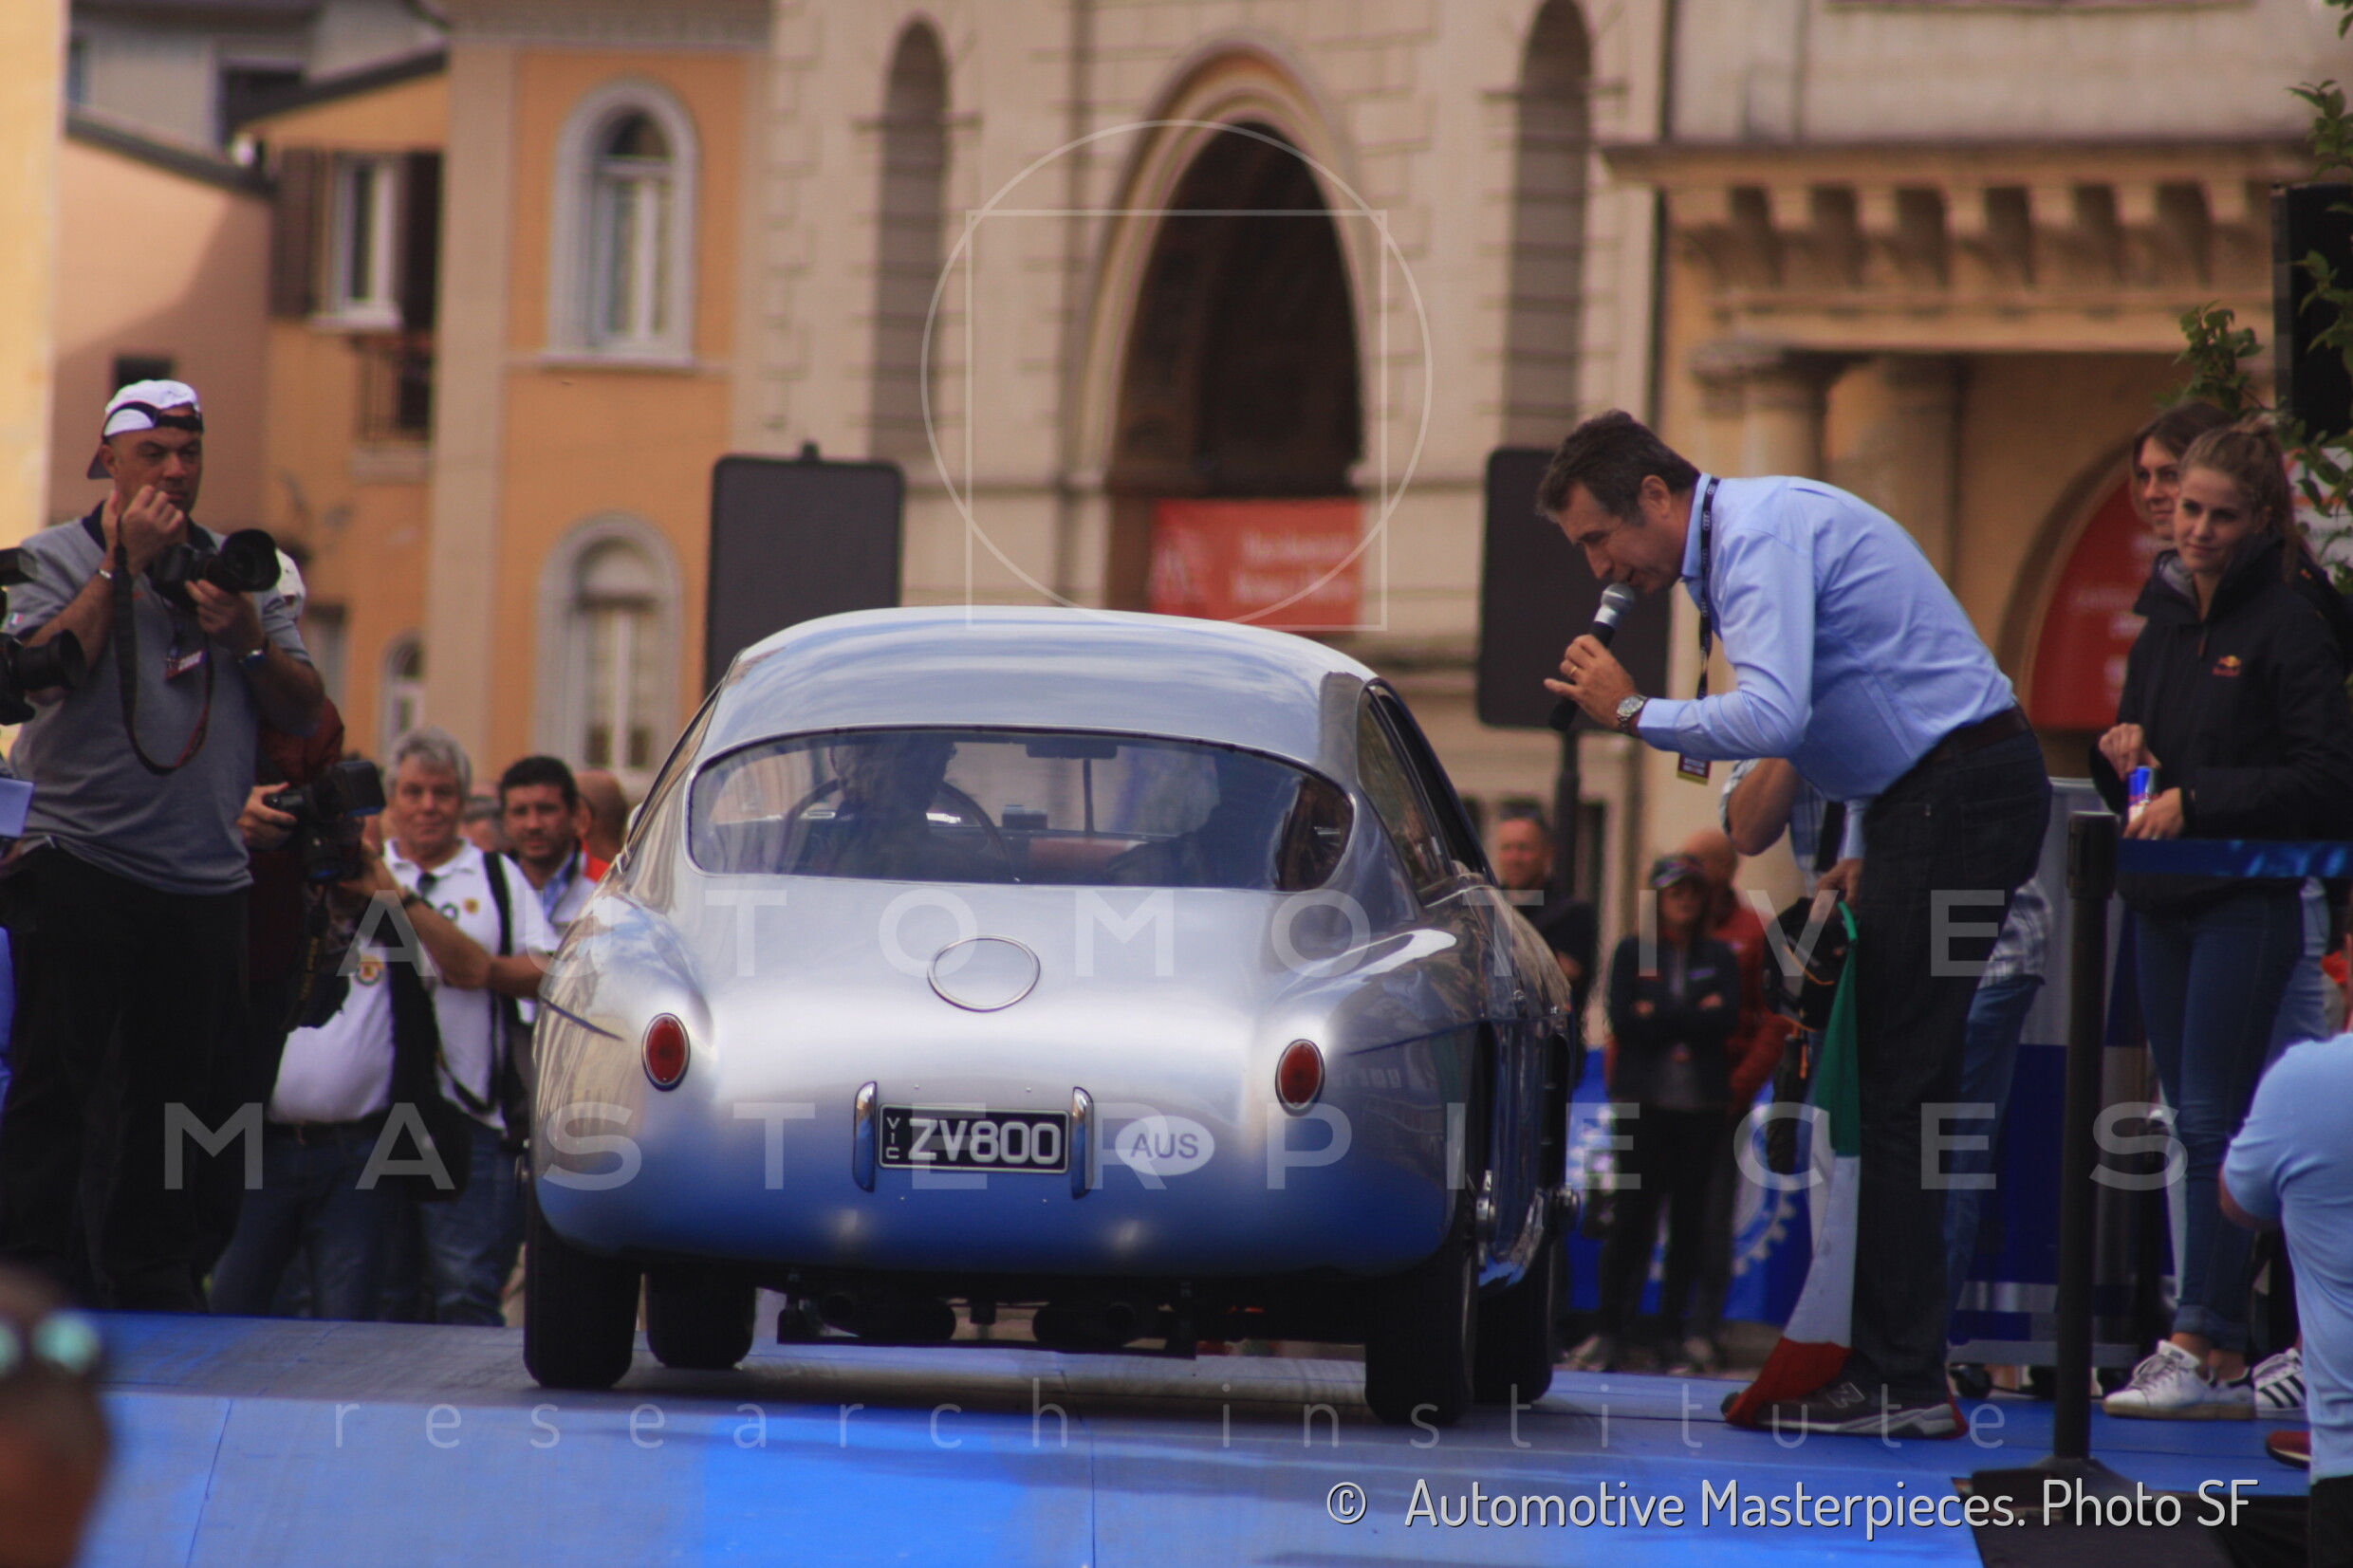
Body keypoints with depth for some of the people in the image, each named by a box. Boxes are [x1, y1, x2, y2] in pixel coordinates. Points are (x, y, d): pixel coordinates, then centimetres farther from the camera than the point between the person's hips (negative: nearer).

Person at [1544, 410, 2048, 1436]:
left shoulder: (1759, 535, -15)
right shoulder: (1745, 536, 17)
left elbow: (1771, 717, -29)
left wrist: (1634, 714, -15)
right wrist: (1864, 845, 16)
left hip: (1959, 796, -10)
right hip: (1928, 798, 10)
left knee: (1896, 1088, -10)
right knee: (1888, 1084, 9)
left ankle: (1899, 1385, -10)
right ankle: (1888, 1362, 10)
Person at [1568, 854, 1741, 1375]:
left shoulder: (1719, 958, 11)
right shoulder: (1632, 953, 8)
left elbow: (1727, 1020, -4)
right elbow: (1622, 1021, -5)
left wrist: (1658, 1016, -7)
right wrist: (1693, 1017, -7)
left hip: (1700, 1103, 1)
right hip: (1643, 1101, -1)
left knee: (1688, 1219, 0)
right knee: (1632, 1214, -6)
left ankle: (1672, 1338, 3)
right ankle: (1607, 1332, -3)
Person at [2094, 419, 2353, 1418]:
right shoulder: (2164, 621, 14)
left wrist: (2198, 802, -17)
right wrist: (2121, 756, 1)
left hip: (2247, 903, -7)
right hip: (2162, 903, 7)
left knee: (2212, 1119, -11)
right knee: (2193, 1121, 7)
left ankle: (2210, 1351, -11)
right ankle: (2211, 1345, 9)